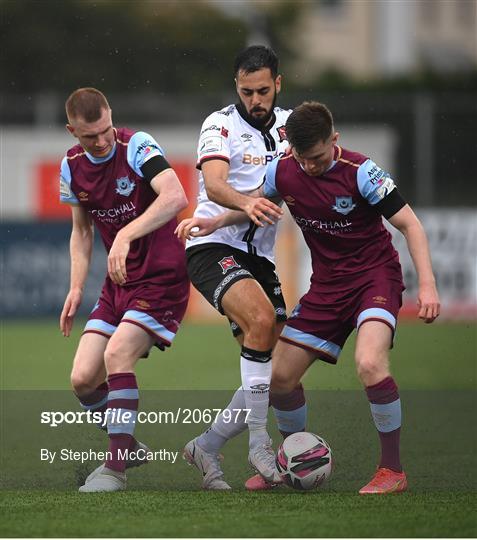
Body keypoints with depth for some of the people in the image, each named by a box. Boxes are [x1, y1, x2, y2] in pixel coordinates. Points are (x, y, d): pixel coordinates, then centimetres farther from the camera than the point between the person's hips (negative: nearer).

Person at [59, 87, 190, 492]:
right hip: (118, 284, 7)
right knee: (83, 379, -3)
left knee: (117, 354, -24)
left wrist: (125, 235, -44)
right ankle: (128, 447, 22)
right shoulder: (72, 166, 3)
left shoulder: (137, 146, -17)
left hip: (162, 277, -7)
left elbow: (175, 197, -34)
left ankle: (116, 468, -17)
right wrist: (77, 287, 7)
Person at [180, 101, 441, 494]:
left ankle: (393, 471, -18)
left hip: (375, 275, -6)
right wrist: (217, 222, 6)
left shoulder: (360, 172, -20)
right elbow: (259, 203, 20)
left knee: (370, 363, -31)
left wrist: (427, 285, -26)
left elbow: (410, 225, -17)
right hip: (327, 283, 6)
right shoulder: (283, 171, -5)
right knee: (280, 377, 4)